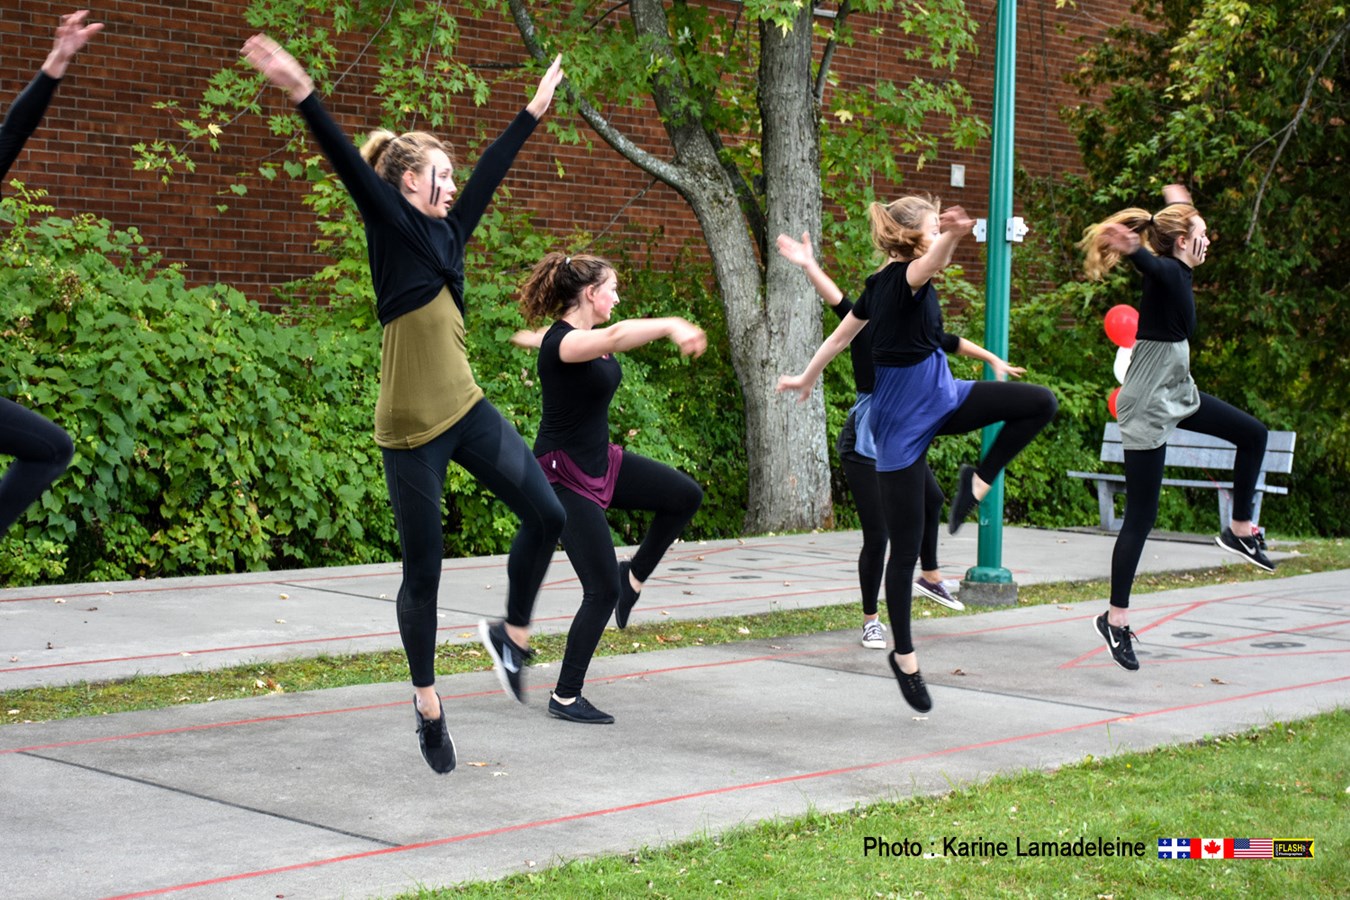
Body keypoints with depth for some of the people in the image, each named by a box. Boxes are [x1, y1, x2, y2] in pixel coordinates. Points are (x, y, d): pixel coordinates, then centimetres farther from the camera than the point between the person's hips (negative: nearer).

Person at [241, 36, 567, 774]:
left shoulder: (446, 232, 11)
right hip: (412, 429, -7)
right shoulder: (392, 227, -7)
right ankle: (427, 703, 21)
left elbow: (493, 169, 21)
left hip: (466, 411, 7)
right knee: (423, 572, 3)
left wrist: (537, 106, 31)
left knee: (546, 514, -3)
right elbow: (351, 165, -21)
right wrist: (301, 93, -35)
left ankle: (512, 635, 17)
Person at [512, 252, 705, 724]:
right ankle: (565, 698, 5)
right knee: (602, 590, -8)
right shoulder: (563, 342, -24)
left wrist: (529, 337, 55)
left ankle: (633, 577, 17)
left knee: (685, 495, 0)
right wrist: (670, 325, -62)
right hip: (566, 478, -9)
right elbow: (616, 336, -46)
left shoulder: (583, 335, 4)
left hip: (602, 463, 9)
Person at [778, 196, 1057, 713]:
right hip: (902, 423, -9)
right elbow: (927, 264, -44)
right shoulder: (900, 277, -17)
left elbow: (840, 335, 20)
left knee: (1040, 403, -9)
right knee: (905, 546, 0)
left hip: (940, 399, 9)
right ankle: (905, 657, 13)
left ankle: (978, 482, 4)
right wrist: (952, 237, -65)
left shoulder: (880, 285, 7)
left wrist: (807, 378, 34)